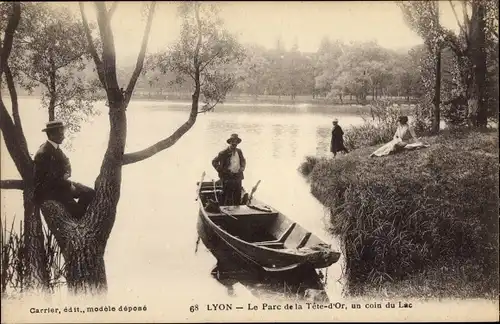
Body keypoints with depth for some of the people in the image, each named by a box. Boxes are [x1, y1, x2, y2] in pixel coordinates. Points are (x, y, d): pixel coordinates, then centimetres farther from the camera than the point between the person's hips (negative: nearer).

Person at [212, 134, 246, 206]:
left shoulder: (239, 152, 10)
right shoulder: (224, 153, -8)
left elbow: (243, 161, 27)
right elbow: (214, 162, -3)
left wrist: (242, 167, 10)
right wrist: (221, 171, -7)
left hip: (238, 177, 6)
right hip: (228, 178, -6)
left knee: (238, 197, 11)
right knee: (227, 198, -3)